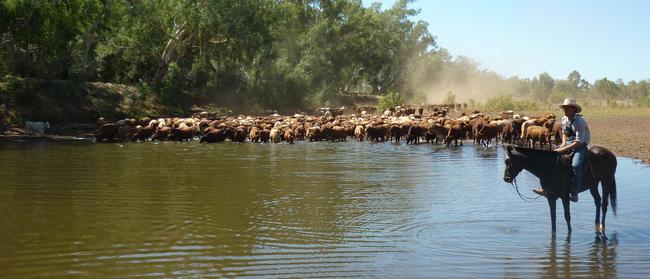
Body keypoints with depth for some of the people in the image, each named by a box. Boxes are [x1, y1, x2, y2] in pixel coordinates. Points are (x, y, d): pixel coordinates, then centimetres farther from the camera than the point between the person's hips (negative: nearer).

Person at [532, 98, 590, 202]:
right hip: (568, 143, 8)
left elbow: (579, 142, -24)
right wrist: (563, 143, 3)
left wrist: (564, 149, -25)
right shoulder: (564, 119, 4)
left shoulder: (579, 122, -21)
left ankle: (575, 193, -27)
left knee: (575, 165, -34)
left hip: (580, 146, -8)